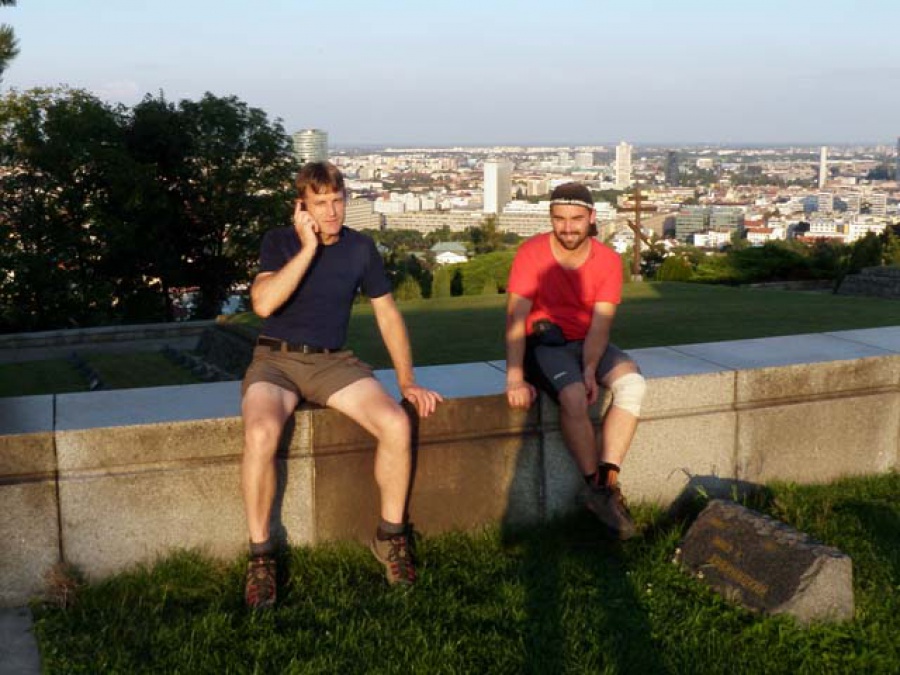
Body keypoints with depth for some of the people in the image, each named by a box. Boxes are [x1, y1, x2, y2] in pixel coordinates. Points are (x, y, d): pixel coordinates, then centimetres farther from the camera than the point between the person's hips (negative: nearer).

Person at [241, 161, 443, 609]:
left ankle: (391, 536, -3)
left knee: (396, 424, -25)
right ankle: (260, 555, -18)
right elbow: (263, 303, -19)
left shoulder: (360, 248, 5)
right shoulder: (279, 241, -2)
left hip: (331, 362, 2)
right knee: (261, 433, -35)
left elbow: (387, 313, 11)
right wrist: (308, 248, -19)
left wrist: (407, 381, 5)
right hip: (276, 359, -2)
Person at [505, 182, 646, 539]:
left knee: (632, 382, -25)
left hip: (588, 344, 4)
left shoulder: (607, 260, -5)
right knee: (573, 396, -33)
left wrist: (590, 369, -28)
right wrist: (515, 377, -29)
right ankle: (596, 483, -15)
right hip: (543, 344, -4)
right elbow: (516, 317, -19)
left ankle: (607, 481, -24)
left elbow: (600, 323, -11)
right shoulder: (532, 253, -13)